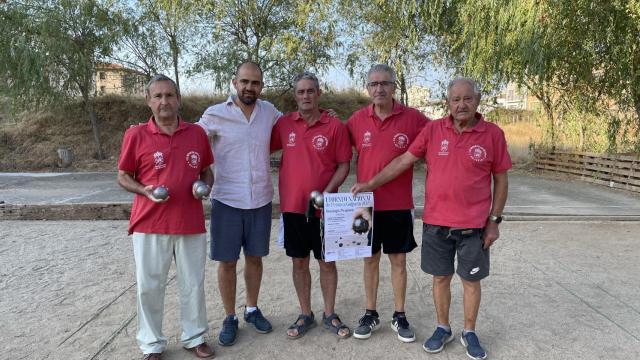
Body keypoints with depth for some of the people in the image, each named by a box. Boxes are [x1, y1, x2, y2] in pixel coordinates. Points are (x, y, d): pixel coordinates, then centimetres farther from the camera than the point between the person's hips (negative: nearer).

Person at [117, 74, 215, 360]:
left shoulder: (197, 133, 4)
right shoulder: (136, 135, -3)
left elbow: (207, 172, 14)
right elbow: (123, 177, 4)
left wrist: (205, 186, -7)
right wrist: (145, 191, -15)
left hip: (191, 223, 2)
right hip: (149, 224, -1)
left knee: (193, 284, 12)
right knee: (149, 286, 8)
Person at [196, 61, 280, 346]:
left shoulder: (270, 112, 3)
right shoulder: (215, 114, -6)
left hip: (261, 200, 3)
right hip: (227, 201, -2)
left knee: (255, 258, 14)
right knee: (227, 261, 6)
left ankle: (252, 310, 34)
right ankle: (230, 318, 24)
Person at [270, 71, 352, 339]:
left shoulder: (335, 126, -5)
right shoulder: (284, 124, 2)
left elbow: (344, 165, -4)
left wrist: (326, 193, -16)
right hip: (293, 207, 2)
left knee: (327, 262, 10)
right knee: (299, 262, 12)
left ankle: (330, 315, 28)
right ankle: (305, 315, 29)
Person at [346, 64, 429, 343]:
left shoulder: (413, 118, -6)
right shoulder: (357, 120, -1)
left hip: (399, 205, -1)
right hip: (366, 204, 1)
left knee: (398, 260, 10)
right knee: (370, 259, 12)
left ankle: (399, 316, 26)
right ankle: (371, 314, 28)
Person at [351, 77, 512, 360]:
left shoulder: (493, 134, -3)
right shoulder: (433, 130, 0)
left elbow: (500, 180, 1)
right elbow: (404, 160, -1)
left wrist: (494, 220, -2)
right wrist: (371, 184, -6)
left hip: (474, 225, -1)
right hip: (435, 222, 1)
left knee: (471, 279, 11)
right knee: (440, 277, 13)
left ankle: (469, 333, 31)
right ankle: (443, 329, 32)